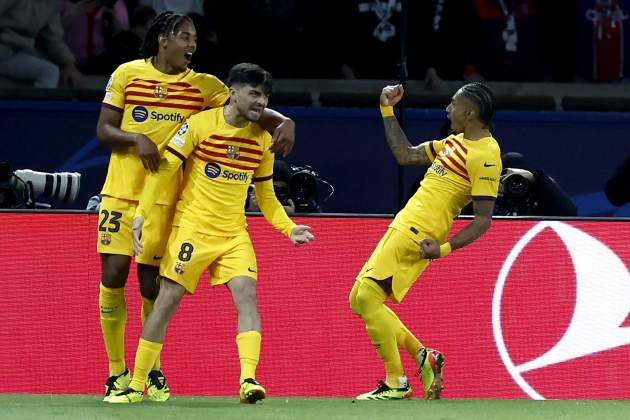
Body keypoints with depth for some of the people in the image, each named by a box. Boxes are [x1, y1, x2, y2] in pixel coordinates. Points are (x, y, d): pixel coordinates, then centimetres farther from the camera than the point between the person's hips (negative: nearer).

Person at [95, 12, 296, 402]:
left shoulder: (202, 85, 3)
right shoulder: (128, 74, 1)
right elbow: (104, 130, 2)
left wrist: (282, 121, -23)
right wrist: (137, 139, -17)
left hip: (165, 197, 1)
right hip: (121, 192, -1)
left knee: (151, 282, 2)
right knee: (113, 274, -5)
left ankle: (152, 369, 21)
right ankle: (117, 370, 6)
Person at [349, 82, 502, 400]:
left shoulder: (485, 155, -13)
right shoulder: (456, 142, 17)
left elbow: (483, 219, -16)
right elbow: (405, 155, 25)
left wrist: (444, 249, -24)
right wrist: (388, 110, 24)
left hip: (418, 235, -10)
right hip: (402, 228, 10)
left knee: (368, 295, -16)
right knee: (359, 300, 8)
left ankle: (396, 383, -9)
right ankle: (423, 357, 15)